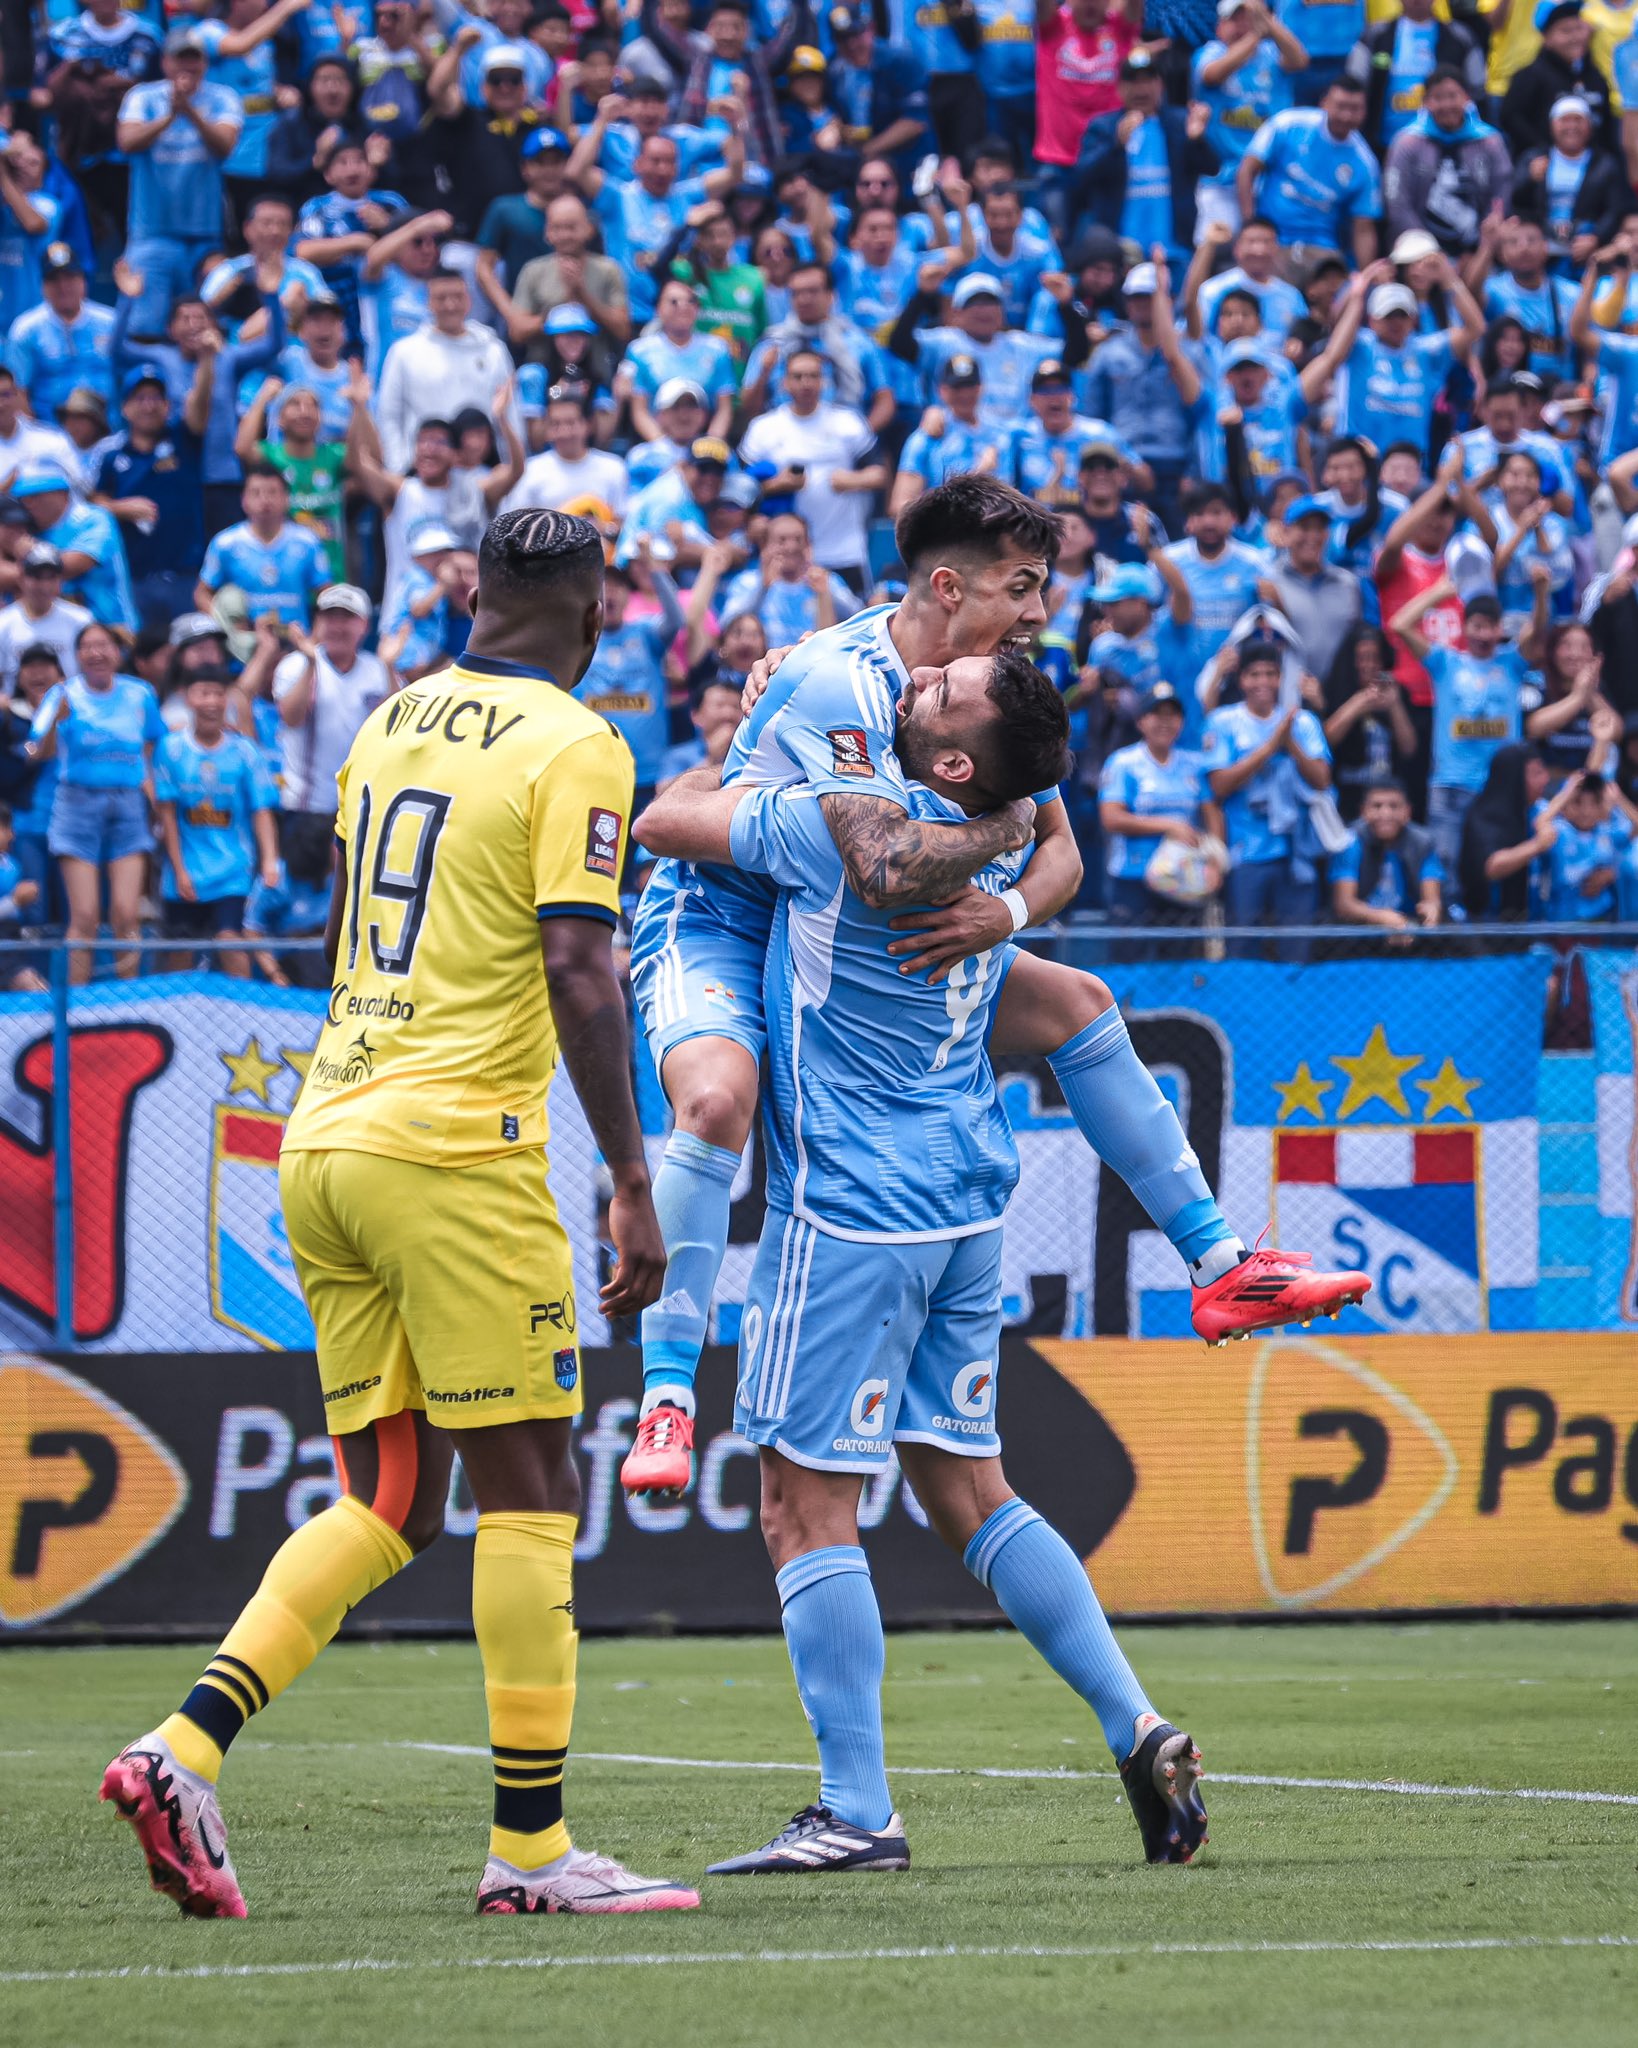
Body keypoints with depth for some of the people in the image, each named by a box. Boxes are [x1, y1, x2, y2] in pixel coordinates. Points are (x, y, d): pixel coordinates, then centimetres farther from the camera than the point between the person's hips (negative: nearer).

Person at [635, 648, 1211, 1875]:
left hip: (851, 1209, -8)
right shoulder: (1008, 838, 2)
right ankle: (1140, 1732, 9)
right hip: (965, 1202, 8)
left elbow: (665, 822, -6)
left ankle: (858, 1811, -6)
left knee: (806, 1507, -3)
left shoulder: (847, 825, -19)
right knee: (969, 1490, 15)